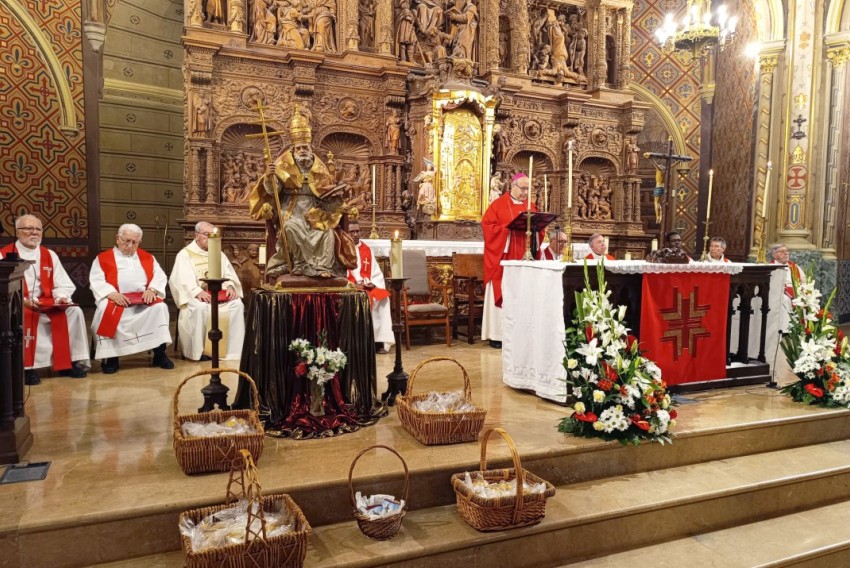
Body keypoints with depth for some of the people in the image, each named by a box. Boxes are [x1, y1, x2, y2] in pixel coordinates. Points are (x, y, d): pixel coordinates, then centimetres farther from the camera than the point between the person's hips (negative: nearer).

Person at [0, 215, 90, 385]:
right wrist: (23, 301, -24)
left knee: (74, 312, -20)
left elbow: (62, 284, 9)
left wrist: (61, 297, -13)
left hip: (46, 304, 4)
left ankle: (71, 362, -12)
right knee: (25, 316, -37)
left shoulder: (49, 255, 13)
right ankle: (27, 367, -25)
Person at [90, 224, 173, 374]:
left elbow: (160, 276, 10)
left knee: (159, 307, -28)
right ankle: (111, 356, -22)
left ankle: (160, 354, -21)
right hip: (116, 300, -2)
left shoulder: (147, 257, 19)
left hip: (144, 300, 2)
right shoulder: (103, 258, 11)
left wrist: (152, 289, -12)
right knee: (107, 311, -35)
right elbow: (96, 281, -1)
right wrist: (112, 293, -21)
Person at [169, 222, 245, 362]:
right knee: (200, 308, -36)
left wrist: (230, 287, -14)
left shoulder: (219, 254, 19)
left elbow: (229, 274, 10)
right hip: (196, 297, -4)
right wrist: (198, 292, -29)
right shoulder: (185, 254, 3)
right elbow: (182, 279, -12)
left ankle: (232, 349, -18)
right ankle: (199, 350, -23)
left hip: (220, 295, 4)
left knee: (237, 304, -23)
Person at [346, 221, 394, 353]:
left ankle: (380, 339, -23)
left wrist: (373, 283, -6)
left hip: (369, 287, 4)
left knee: (383, 297, -24)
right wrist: (354, 284, -16)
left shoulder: (367, 249, 17)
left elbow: (377, 273, 14)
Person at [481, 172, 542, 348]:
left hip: (524, 258, 5)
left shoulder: (531, 206, 15)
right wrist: (509, 228, -17)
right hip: (503, 258, -4)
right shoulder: (498, 204, 0)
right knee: (501, 295, -3)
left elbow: (540, 228, 14)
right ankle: (497, 335, 1)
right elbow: (487, 225, -8)